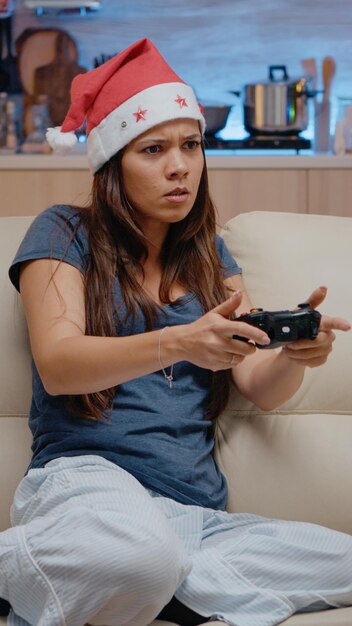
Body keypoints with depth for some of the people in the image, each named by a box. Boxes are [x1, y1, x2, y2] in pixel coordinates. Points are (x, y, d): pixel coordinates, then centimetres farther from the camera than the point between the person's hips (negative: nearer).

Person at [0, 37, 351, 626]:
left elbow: (261, 387, 12)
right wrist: (178, 343, -26)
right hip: (85, 473, -5)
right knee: (140, 548, -42)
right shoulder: (65, 234, 8)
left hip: (198, 508, 6)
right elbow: (56, 365, -9)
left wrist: (296, 353, -14)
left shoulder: (208, 254, 22)